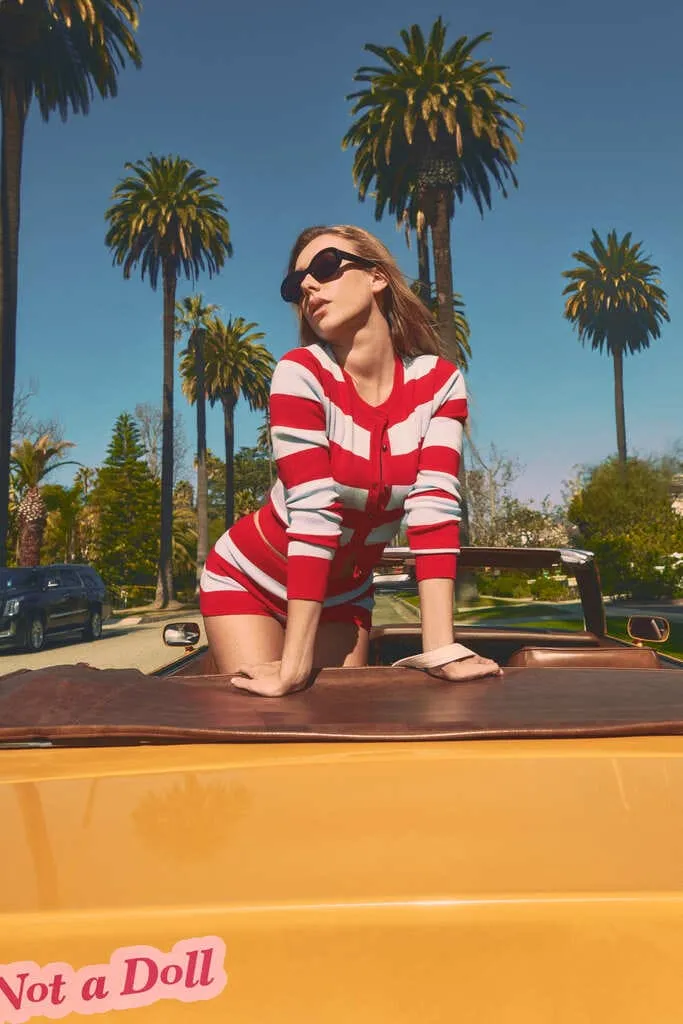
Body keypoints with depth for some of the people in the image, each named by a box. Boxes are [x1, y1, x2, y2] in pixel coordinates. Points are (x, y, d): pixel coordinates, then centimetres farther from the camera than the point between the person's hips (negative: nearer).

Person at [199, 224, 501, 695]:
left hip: (343, 594, 3)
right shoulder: (302, 373, -24)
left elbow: (434, 508, -23)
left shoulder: (439, 382, -14)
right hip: (251, 582, -2)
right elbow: (313, 512, -30)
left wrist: (442, 650, -31)